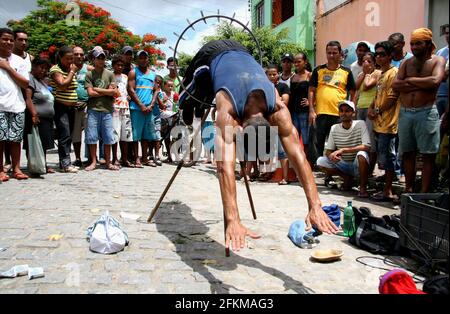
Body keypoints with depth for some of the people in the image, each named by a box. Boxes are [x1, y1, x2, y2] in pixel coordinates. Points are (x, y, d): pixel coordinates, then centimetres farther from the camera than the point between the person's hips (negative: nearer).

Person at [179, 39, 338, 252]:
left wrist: (315, 207, -49)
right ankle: (187, 101, 50)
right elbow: (225, 166, -55)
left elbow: (298, 156, -42)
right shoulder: (228, 110, -45)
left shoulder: (278, 109, -39)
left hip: (239, 53, 3)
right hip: (212, 55, -2)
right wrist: (232, 220, -64)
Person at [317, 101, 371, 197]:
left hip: (357, 165, -4)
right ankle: (347, 178, 6)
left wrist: (342, 150, -29)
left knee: (362, 154, -36)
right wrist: (331, 156, -26)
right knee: (320, 161, -15)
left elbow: (366, 147, -24)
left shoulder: (360, 124, -12)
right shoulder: (334, 128, -1)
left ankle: (363, 187, -15)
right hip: (342, 165, 5)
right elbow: (328, 151, 0)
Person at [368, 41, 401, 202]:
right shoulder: (381, 74, 19)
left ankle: (388, 192, 3)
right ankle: (387, 189, 22)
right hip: (378, 124, 10)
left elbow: (391, 98, -16)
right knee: (383, 157, 13)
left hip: (387, 124, -10)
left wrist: (377, 112, -7)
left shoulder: (394, 73, -10)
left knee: (387, 158, -4)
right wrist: (371, 109, 7)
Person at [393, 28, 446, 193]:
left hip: (426, 113, -4)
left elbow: (435, 81, -17)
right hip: (405, 113, 4)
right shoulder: (406, 63, 13)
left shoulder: (437, 60, 3)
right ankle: (409, 190, 19)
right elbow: (396, 85, -2)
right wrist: (421, 85, -10)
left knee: (428, 156, -1)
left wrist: (410, 80, -6)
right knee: (408, 153, 10)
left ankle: (424, 193, 2)